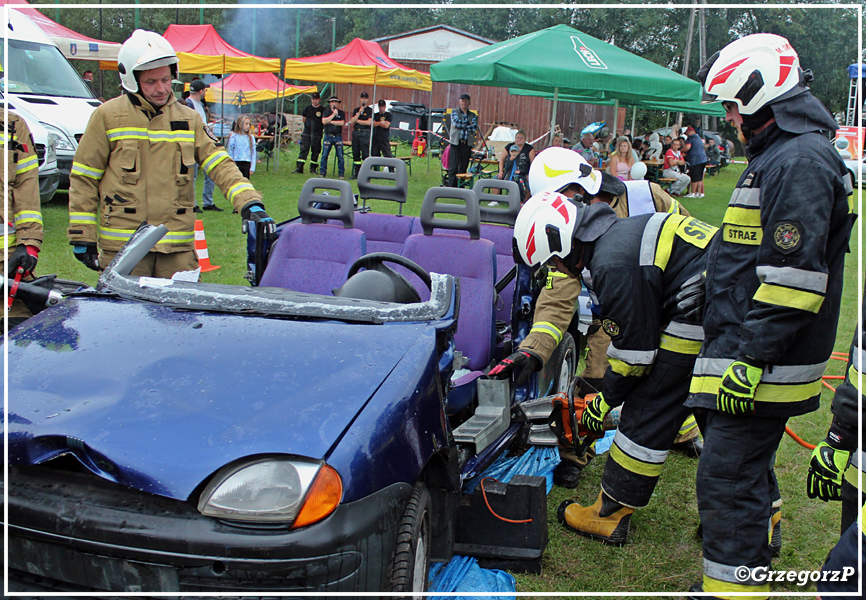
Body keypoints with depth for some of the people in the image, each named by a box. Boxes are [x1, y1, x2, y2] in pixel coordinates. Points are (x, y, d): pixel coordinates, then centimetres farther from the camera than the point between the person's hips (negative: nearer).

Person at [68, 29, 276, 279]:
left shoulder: (189, 119, 12)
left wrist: (249, 202, -14)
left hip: (178, 248, 3)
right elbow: (83, 179, 4)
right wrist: (82, 236, 0)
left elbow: (220, 165, 4)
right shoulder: (107, 116, 2)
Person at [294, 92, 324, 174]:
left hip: (317, 134, -1)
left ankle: (313, 168, 13)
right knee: (304, 149, -7)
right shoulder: (307, 108, 8)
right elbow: (304, 119, 17)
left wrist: (320, 127, 2)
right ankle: (299, 168, -10)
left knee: (315, 151, 3)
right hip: (307, 133, 1)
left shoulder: (322, 110, 2)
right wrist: (308, 126, 12)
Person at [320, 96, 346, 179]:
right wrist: (333, 114, -9)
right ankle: (322, 172, 6)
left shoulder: (341, 113, 8)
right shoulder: (327, 112, 10)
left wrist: (330, 121, -5)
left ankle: (341, 173, 4)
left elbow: (342, 123, -6)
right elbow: (324, 121, -6)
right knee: (324, 155, -3)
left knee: (340, 156, -3)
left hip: (338, 137, 0)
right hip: (328, 136, 0)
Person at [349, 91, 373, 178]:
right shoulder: (356, 110, 18)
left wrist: (357, 121, -1)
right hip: (355, 133, 5)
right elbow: (352, 121, 5)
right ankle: (356, 173, 11)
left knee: (365, 154, -9)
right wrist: (359, 113, -7)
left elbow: (369, 122, -10)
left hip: (365, 133, -5)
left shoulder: (370, 110, 3)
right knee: (355, 154, 6)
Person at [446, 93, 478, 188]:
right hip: (456, 143, -2)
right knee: (453, 168, -8)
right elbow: (456, 122, -10)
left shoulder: (473, 115, 14)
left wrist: (461, 125, -7)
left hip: (467, 144, 2)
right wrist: (468, 123, -3)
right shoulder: (454, 112, 9)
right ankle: (451, 189, -8)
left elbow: (474, 127, -4)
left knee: (463, 168, 4)